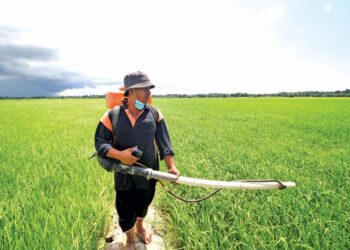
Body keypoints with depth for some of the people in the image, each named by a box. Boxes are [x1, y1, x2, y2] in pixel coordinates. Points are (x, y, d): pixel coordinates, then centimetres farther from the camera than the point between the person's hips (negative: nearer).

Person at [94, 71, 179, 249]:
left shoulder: (154, 113, -7)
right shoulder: (112, 115, -13)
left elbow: (164, 142, -6)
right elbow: (100, 143, -9)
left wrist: (171, 166, -15)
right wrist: (119, 155, -25)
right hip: (124, 174, -2)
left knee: (143, 204, 26)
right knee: (126, 210, 15)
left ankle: (140, 227, 58)